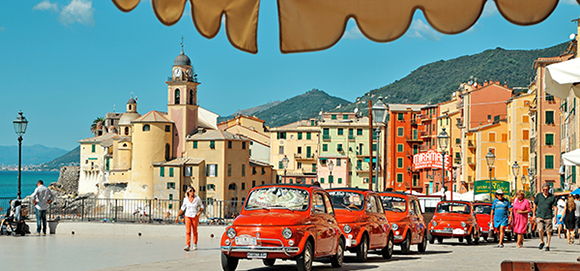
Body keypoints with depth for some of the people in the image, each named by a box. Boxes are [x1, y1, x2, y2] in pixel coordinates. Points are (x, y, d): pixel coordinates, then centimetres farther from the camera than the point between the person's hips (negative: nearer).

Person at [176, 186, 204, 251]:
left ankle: (195, 244, 28)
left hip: (195, 216, 0)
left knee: (195, 231, 9)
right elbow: (182, 208, 7)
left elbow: (201, 206, 7)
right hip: (188, 216, 0)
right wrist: (177, 216, 4)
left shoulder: (197, 198, -4)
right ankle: (187, 246, -19)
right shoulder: (185, 199, -1)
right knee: (188, 231, -12)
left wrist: (200, 212, -11)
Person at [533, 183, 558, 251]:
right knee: (540, 230, -16)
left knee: (548, 232, 1)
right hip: (539, 216, 0)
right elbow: (535, 205, 14)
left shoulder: (552, 197, 1)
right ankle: (542, 242, 7)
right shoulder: (538, 195, 4)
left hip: (548, 217, 0)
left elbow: (555, 207, 2)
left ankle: (547, 246, 12)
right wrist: (534, 215, 13)